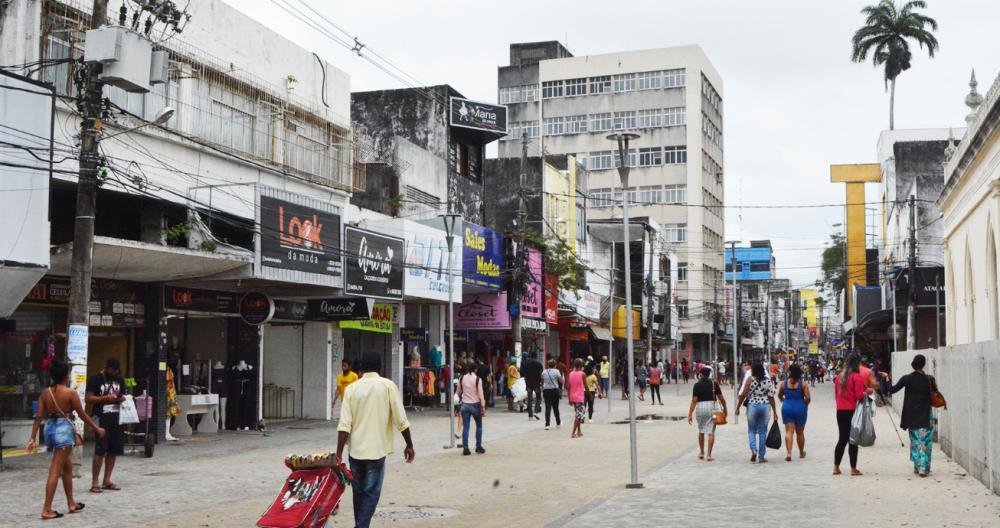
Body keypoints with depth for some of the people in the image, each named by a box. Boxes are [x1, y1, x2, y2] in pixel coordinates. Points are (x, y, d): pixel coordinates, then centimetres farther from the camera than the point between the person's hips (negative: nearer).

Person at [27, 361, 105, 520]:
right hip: (64, 430, -7)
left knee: (67, 468, 20)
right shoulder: (70, 393, -11)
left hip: (50, 429, 7)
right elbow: (82, 415, -6)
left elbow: (39, 417, 1)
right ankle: (47, 509, -5)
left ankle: (71, 504, 29)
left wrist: (32, 439, 3)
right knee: (55, 471, -5)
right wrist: (97, 429, 5)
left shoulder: (45, 393, 5)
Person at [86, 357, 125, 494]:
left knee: (113, 451, 7)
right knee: (100, 451, -9)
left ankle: (107, 481, 17)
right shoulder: (95, 379, -2)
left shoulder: (119, 380, 16)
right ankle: (94, 483, -4)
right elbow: (88, 398, -7)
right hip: (102, 418, -6)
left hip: (117, 418, 6)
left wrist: (122, 398, 4)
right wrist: (106, 398, -17)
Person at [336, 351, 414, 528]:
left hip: (356, 450, 3)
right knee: (371, 494, 1)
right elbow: (400, 420, -6)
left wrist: (339, 453, -5)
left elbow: (344, 425, -7)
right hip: (377, 449, -3)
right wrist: (409, 445, 4)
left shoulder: (351, 388, 1)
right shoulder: (388, 386, -3)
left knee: (358, 492, 17)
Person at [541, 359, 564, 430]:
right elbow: (561, 381, -8)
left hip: (546, 390, 2)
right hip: (554, 390, -2)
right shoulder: (556, 371, -8)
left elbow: (542, 382, 12)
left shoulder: (544, 372, 4)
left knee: (547, 407, -1)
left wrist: (542, 391, 22)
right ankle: (558, 422, 26)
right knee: (555, 407, 12)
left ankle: (547, 424, -10)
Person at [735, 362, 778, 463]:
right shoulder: (768, 380, 1)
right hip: (765, 407, 2)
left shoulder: (750, 380, -7)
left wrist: (737, 407, 0)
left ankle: (753, 450, -9)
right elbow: (771, 397, -1)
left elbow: (743, 395, -9)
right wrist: (774, 411, 4)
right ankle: (761, 456, 10)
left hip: (752, 406, -2)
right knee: (762, 432, 8)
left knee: (751, 430, 13)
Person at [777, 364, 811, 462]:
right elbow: (808, 398, -11)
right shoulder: (802, 384, -7)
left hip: (787, 408, 0)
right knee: (800, 432, 15)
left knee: (789, 431, -1)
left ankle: (789, 453, -17)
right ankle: (801, 453, 31)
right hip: (800, 409, 0)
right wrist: (805, 405, 7)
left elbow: (779, 396, 10)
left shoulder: (784, 383, -2)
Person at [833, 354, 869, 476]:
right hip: (852, 411, -6)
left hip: (840, 411, 6)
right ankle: (853, 469, 4)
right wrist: (866, 392, 3)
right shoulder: (857, 376, -10)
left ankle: (836, 467, 13)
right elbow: (859, 396, -14)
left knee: (842, 439, 14)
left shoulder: (839, 376, 10)